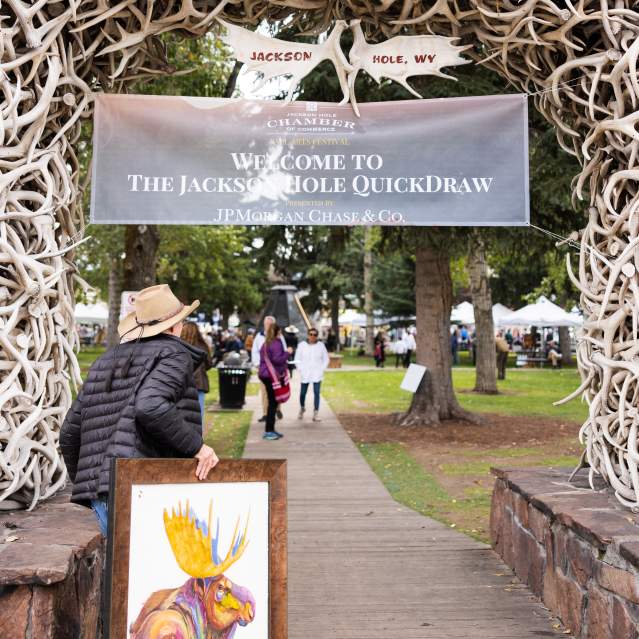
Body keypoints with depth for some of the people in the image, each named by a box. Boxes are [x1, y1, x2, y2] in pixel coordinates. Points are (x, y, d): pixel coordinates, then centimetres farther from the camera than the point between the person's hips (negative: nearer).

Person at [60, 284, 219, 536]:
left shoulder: (104, 362, 21)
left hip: (101, 496, 8)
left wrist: (84, 482, 32)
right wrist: (197, 447, -15)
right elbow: (150, 406, -22)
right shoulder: (174, 355, -1)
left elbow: (69, 433, 21)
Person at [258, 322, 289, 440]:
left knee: (272, 402, 14)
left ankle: (270, 429, 19)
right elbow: (277, 359, -23)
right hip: (273, 376, -9)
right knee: (273, 403, -5)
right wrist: (287, 353, -11)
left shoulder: (265, 344, 15)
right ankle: (268, 431, -3)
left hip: (265, 374, 9)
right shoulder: (276, 343, -13)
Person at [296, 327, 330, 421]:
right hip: (305, 375, 0)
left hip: (317, 375, 0)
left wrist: (321, 370, -3)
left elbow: (326, 359, 8)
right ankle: (302, 409, 34)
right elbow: (298, 359, 3)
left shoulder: (321, 345, 2)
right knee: (303, 393, 6)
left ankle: (316, 414, -3)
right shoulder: (302, 345, 0)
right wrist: (301, 370, -6)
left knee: (316, 393, -7)